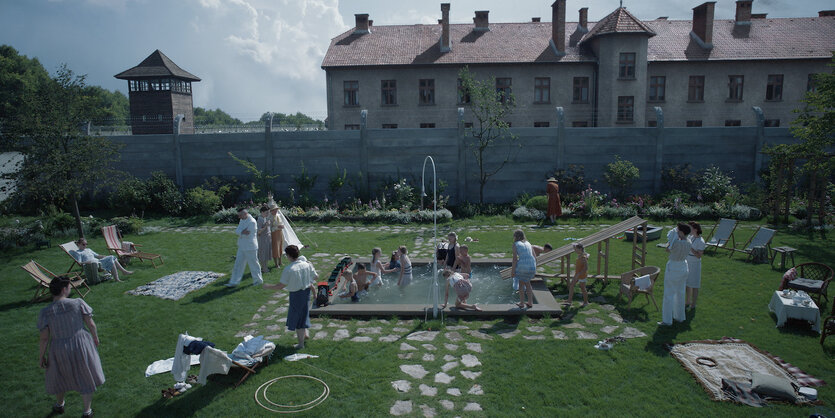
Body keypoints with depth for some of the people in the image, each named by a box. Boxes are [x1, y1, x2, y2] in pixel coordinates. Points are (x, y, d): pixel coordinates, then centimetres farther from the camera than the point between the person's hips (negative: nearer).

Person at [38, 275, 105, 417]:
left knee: (59, 377, 28)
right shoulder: (78, 303, -15)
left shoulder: (45, 312, -12)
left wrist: (42, 356, 5)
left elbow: (44, 338, -9)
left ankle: (59, 405, 53)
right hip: (80, 346, -1)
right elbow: (91, 324, -9)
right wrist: (95, 337, 8)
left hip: (59, 350, 1)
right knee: (85, 378, 17)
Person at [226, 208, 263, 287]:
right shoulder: (242, 220, 9)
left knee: (254, 264, 5)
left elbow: (248, 235, -22)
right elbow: (237, 231, 1)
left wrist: (240, 233, -8)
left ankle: (258, 280, 22)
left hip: (250, 247, -8)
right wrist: (242, 232, -19)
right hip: (242, 247, 9)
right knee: (238, 265, 10)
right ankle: (234, 282, 17)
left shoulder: (252, 222, -20)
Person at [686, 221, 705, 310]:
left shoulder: (701, 241, -21)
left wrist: (690, 247, -30)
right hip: (687, 263, 7)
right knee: (687, 284, 16)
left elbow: (699, 256, -22)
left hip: (695, 265, -7)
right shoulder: (691, 237, 2)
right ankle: (687, 302, 29)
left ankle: (693, 305, 19)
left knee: (694, 286, 6)